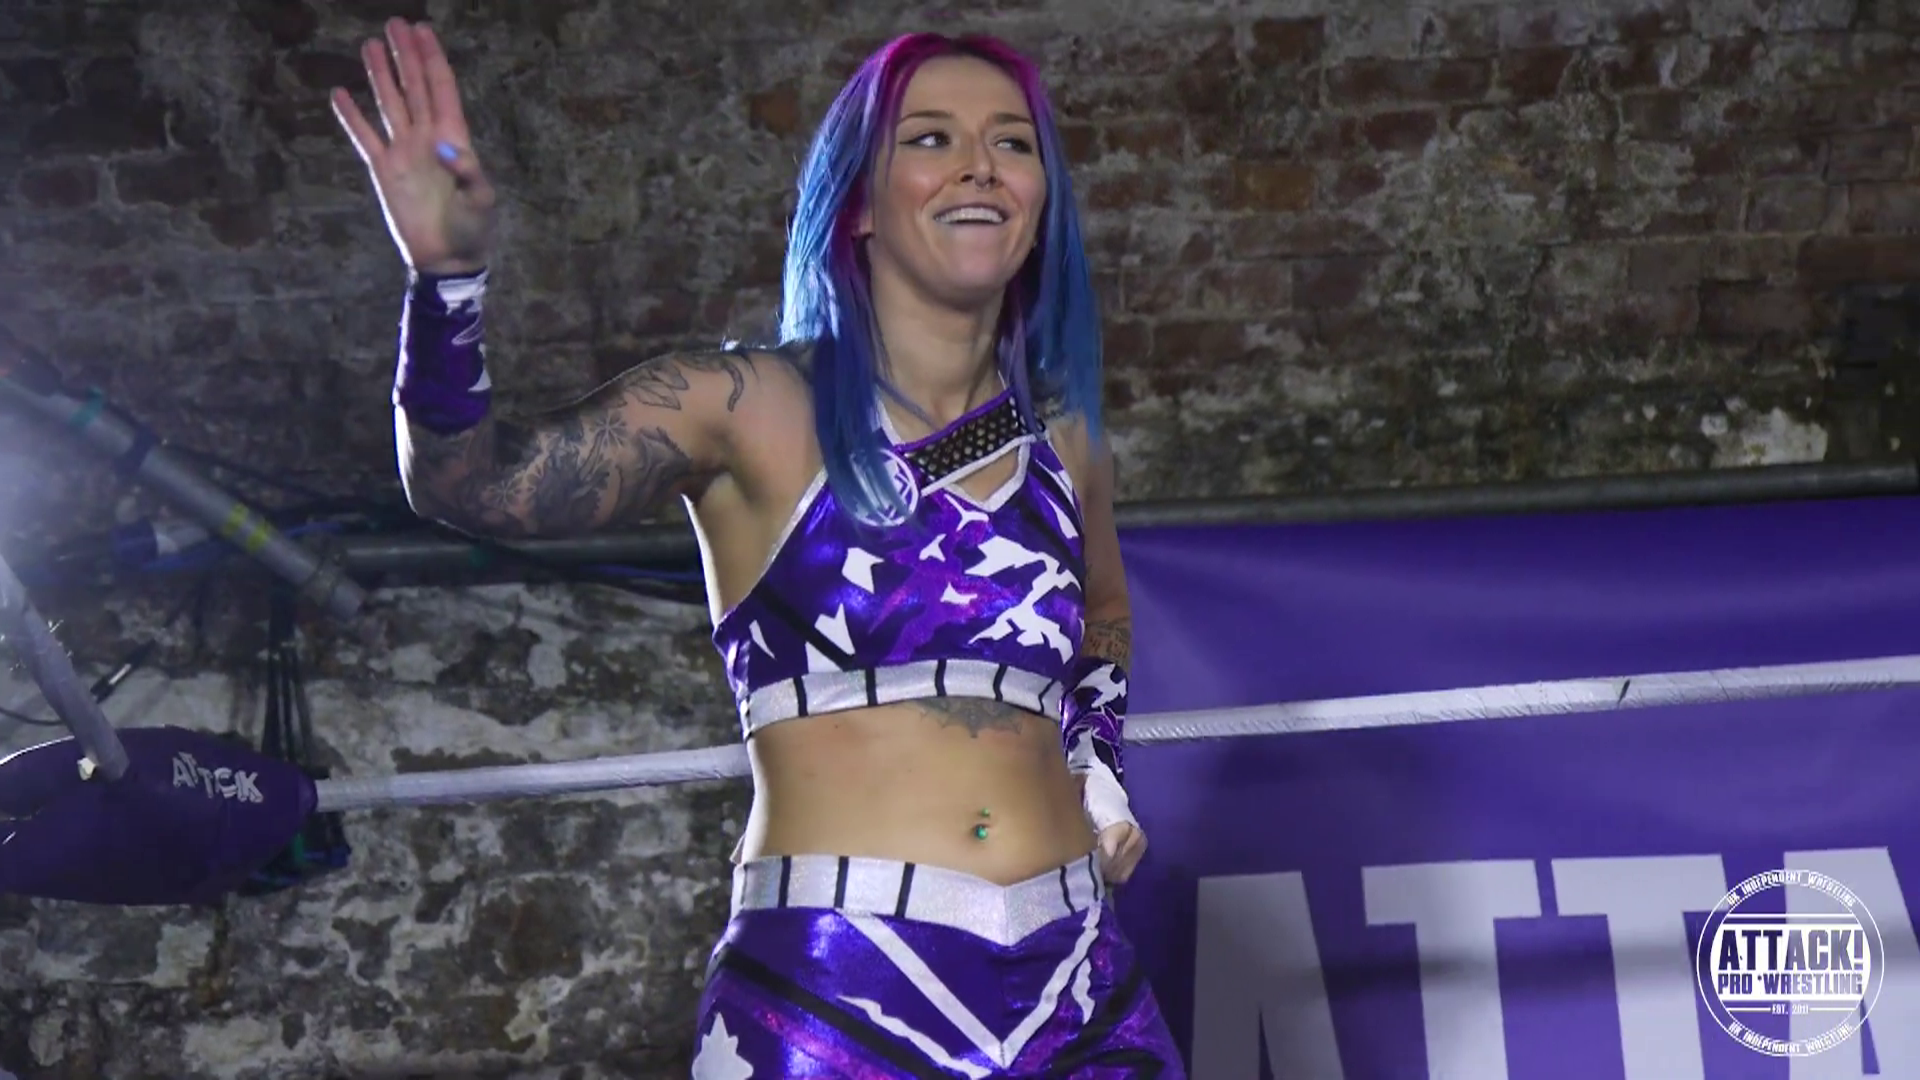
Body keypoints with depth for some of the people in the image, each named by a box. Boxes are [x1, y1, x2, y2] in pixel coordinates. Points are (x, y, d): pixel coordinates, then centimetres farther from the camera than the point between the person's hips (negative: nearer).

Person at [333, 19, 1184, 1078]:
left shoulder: (1061, 437, 11)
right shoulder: (755, 407, -3)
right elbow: (471, 481, -16)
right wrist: (446, 274, -31)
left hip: (1073, 988, 5)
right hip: (831, 988, -4)